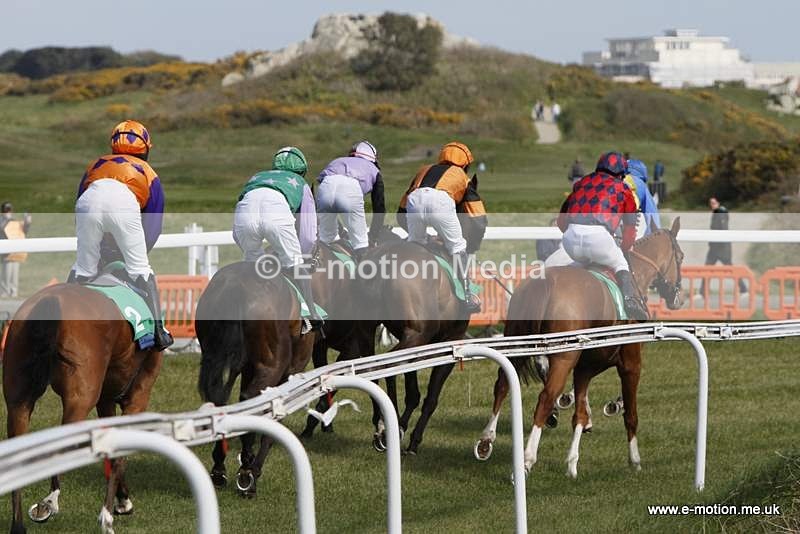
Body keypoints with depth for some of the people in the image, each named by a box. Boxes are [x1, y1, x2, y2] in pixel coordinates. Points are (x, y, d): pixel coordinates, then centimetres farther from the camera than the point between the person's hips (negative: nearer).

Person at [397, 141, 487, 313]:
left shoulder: (424, 170, 41)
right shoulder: (462, 177, 34)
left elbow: (401, 214, 40)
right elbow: (480, 220, 28)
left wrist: (414, 232, 53)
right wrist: (473, 246, 42)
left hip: (415, 200, 2)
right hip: (441, 202, -2)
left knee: (414, 244, 25)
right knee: (457, 247, 16)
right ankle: (468, 297, 16)